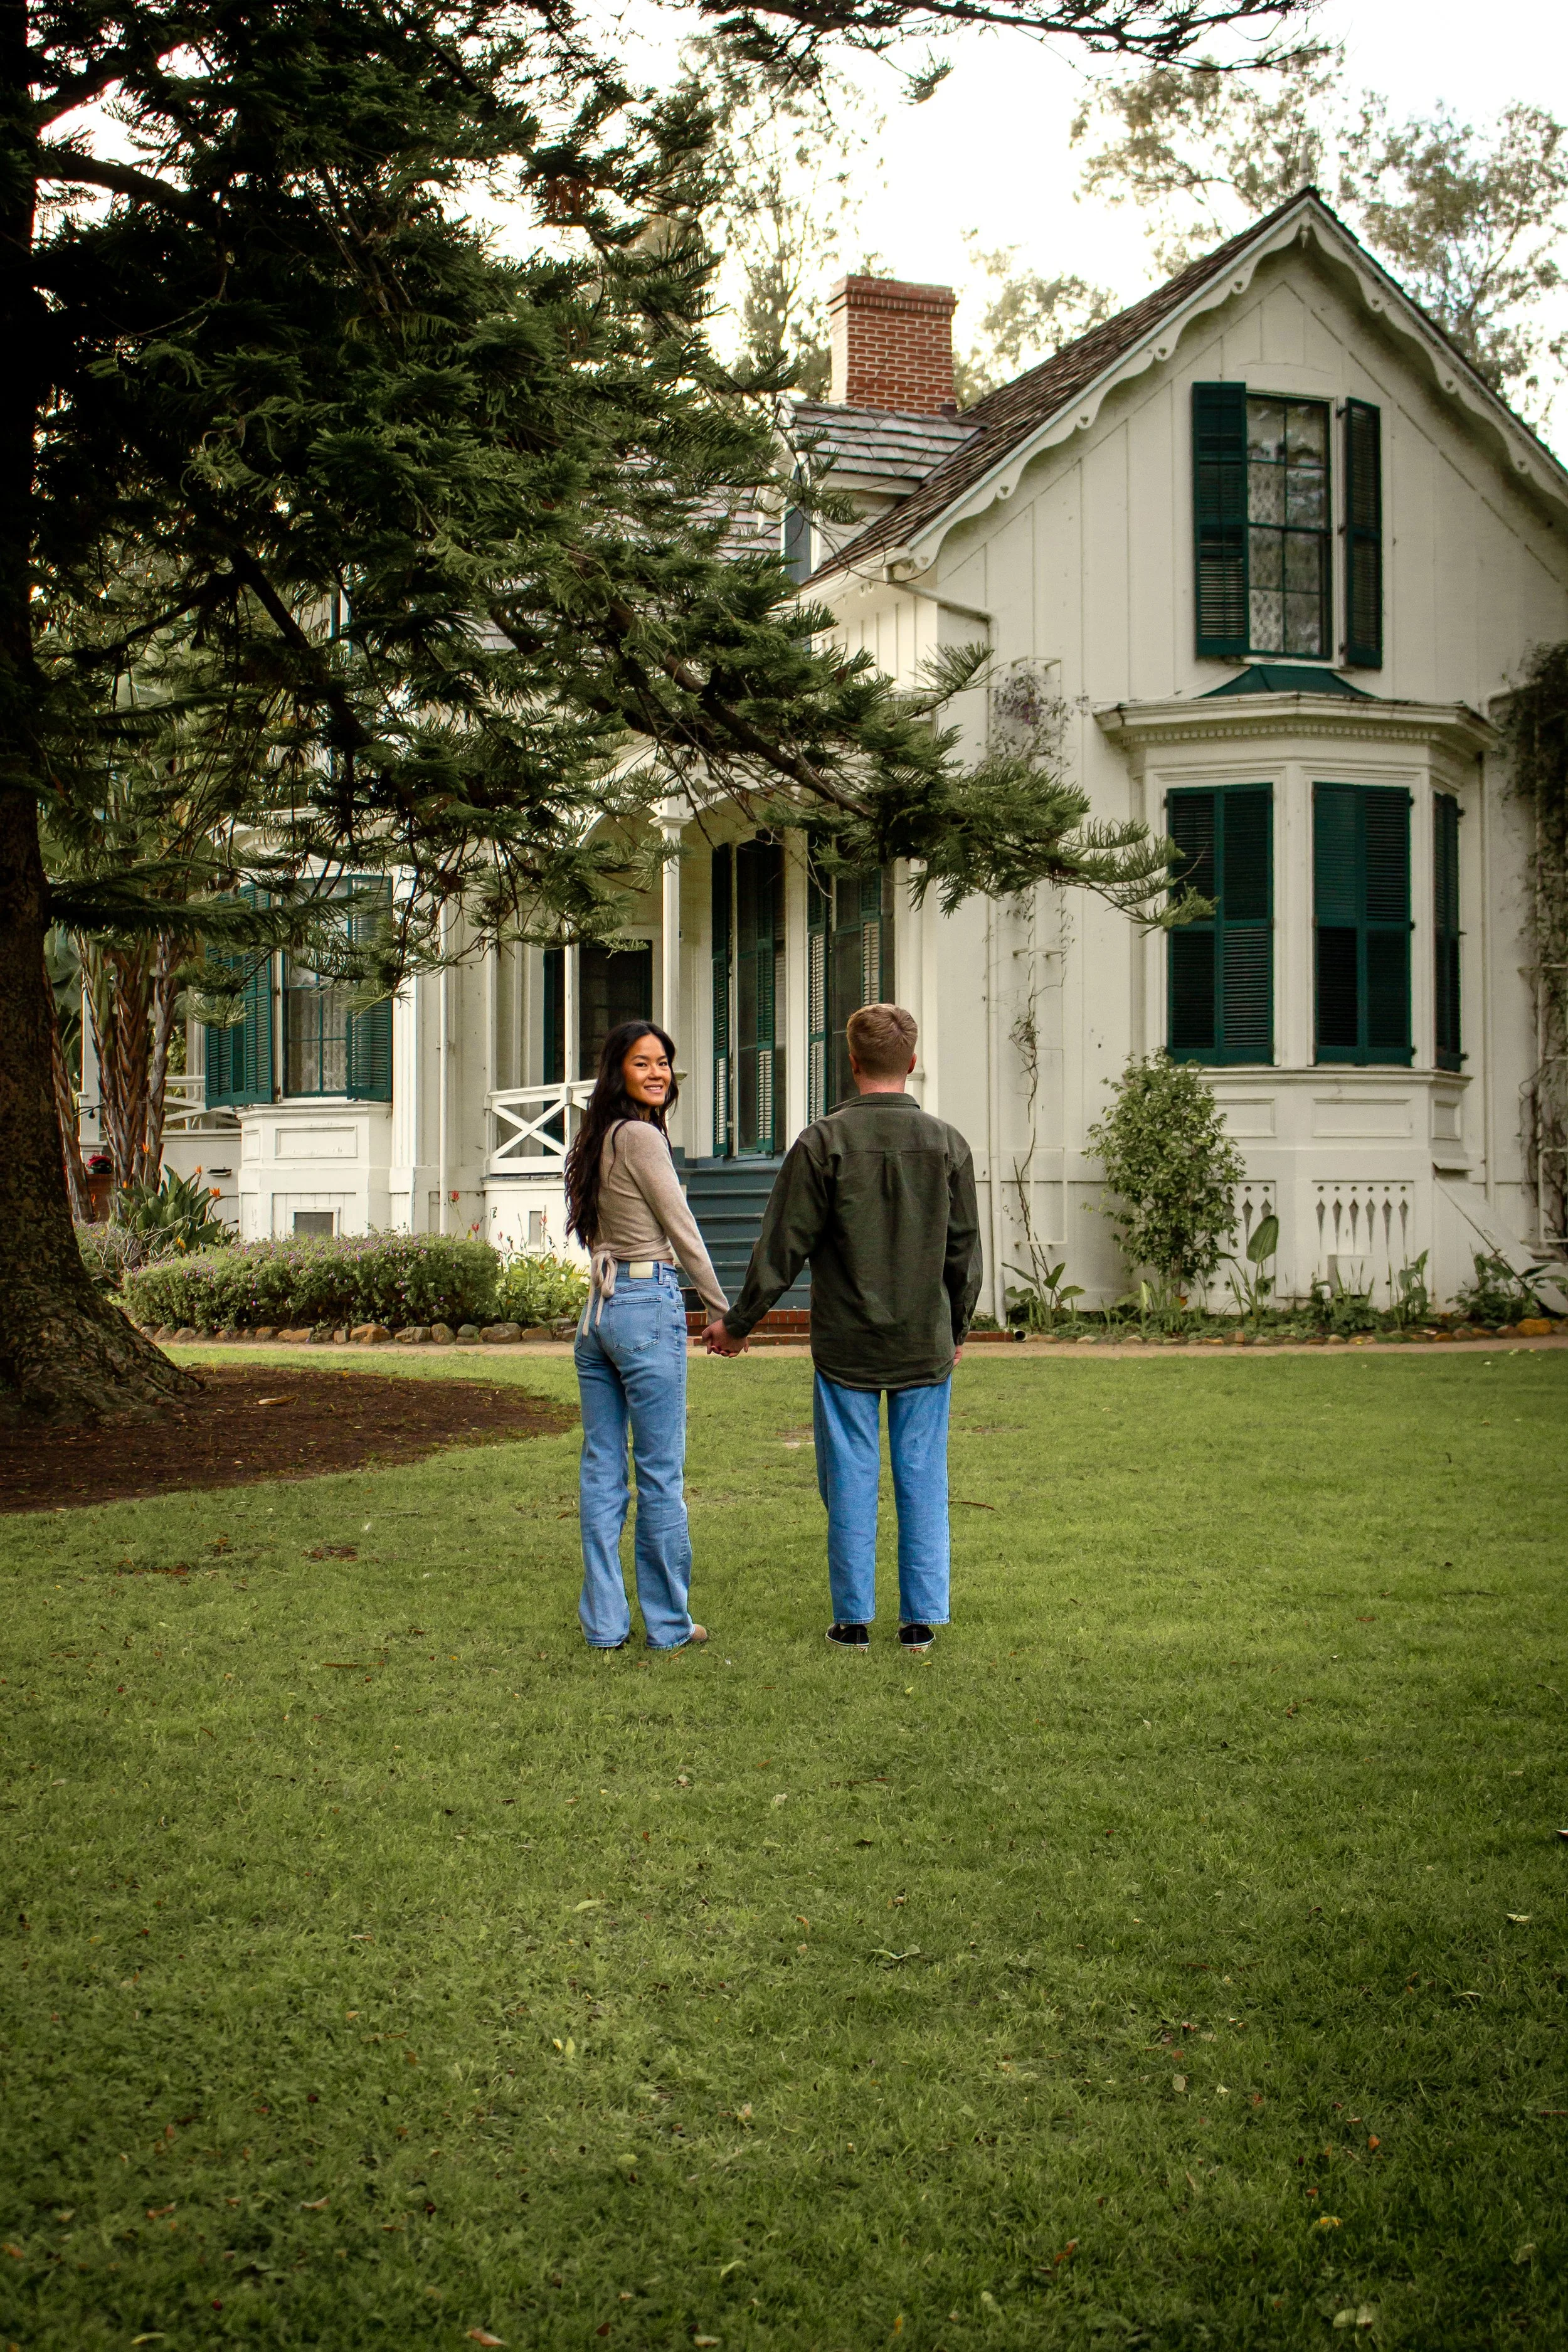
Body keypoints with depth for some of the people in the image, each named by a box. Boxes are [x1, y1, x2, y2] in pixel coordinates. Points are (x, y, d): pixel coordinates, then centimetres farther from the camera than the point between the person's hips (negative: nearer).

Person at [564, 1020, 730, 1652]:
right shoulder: (640, 1137, -11)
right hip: (649, 1305, -8)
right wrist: (722, 1310, 1)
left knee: (601, 1471, 8)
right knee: (660, 1473, 0)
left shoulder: (597, 1139, 13)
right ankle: (667, 1622, 8)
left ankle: (604, 1621, 13)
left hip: (597, 1309, 8)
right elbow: (682, 1232, -7)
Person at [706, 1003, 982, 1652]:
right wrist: (957, 1330, 20)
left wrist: (737, 1323, 5)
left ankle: (853, 1620, 12)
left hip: (846, 1347, -2)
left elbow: (782, 1248, -6)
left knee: (851, 1480, 6)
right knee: (922, 1479, 8)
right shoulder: (947, 1145, 0)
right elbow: (965, 1253, 6)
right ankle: (921, 1620, 12)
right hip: (926, 1346, 2)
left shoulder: (822, 1143, -9)